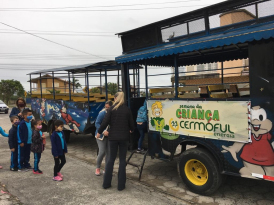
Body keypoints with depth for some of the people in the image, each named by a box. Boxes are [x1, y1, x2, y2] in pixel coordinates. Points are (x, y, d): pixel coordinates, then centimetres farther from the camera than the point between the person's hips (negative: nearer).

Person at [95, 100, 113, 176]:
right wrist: (103, 131, -29)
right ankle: (98, 168, 12)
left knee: (108, 153, 7)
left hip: (109, 136, 4)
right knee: (102, 152, -11)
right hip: (101, 135, -4)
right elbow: (97, 124, -16)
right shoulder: (102, 113, -13)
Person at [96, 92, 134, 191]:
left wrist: (99, 132, 6)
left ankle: (106, 183, 17)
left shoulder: (112, 109, -5)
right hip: (124, 138, 1)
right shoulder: (127, 110, -1)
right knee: (122, 160, 9)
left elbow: (105, 122, -9)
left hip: (113, 137, 0)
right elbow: (131, 123, 4)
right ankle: (121, 185, 11)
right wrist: (131, 130, 27)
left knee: (110, 159, 11)